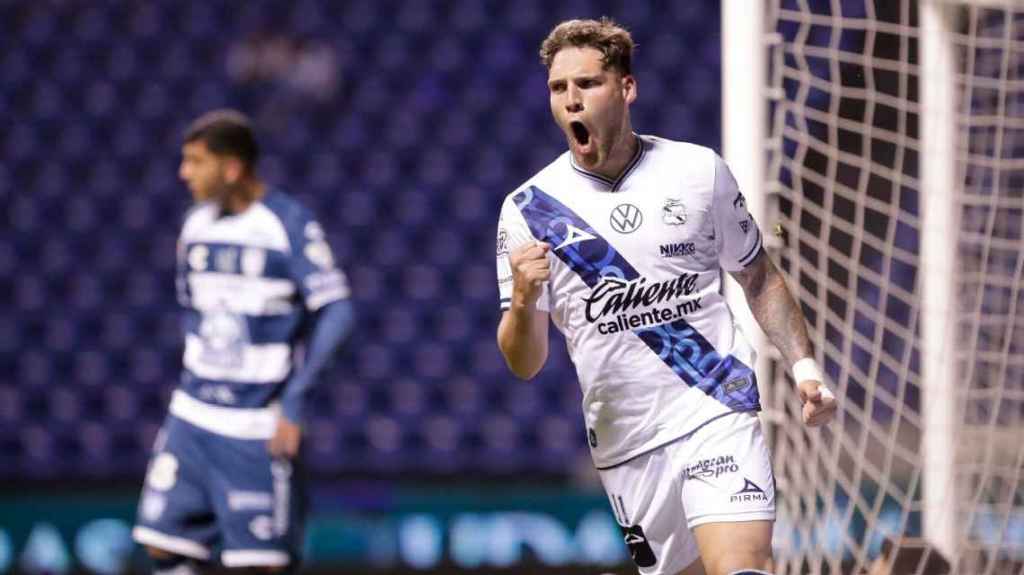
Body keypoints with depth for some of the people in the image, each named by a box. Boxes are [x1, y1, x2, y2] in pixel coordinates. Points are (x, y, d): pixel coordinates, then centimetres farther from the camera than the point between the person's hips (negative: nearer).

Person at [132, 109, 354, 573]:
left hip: (259, 424, -6)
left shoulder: (289, 225, -12)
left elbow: (336, 312, -17)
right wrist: (196, 373, 11)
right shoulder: (197, 224, 8)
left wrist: (295, 401, -20)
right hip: (194, 414, 6)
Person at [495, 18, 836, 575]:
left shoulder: (699, 170, 1)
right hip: (623, 445, 2)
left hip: (719, 413, -2)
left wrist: (803, 363, 4)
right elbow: (524, 364, 0)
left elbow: (758, 277, 16)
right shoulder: (527, 209, -1)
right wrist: (523, 300, -21)